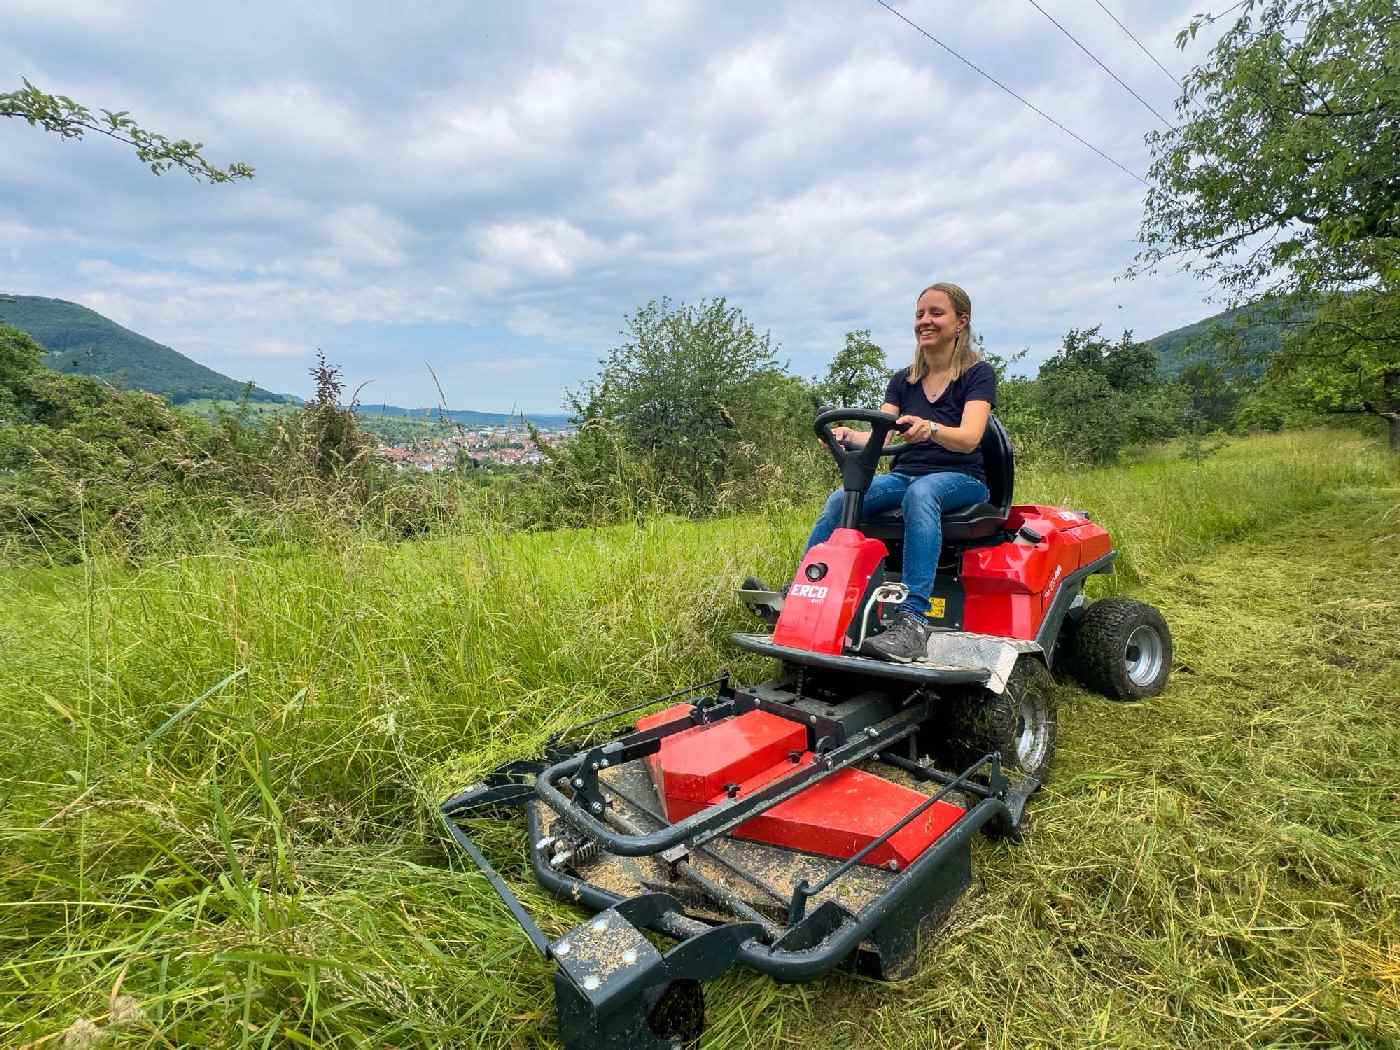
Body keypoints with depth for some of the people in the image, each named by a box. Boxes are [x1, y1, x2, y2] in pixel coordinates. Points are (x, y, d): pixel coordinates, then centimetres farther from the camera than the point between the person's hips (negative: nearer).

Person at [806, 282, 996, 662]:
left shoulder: (978, 374, 0)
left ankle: (913, 621, -49)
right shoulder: (902, 381, 15)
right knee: (839, 500, -26)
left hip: (961, 480, -4)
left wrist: (930, 429, -40)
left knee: (920, 493, -41)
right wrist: (848, 435, -22)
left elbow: (969, 438, -18)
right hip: (905, 474, 4)